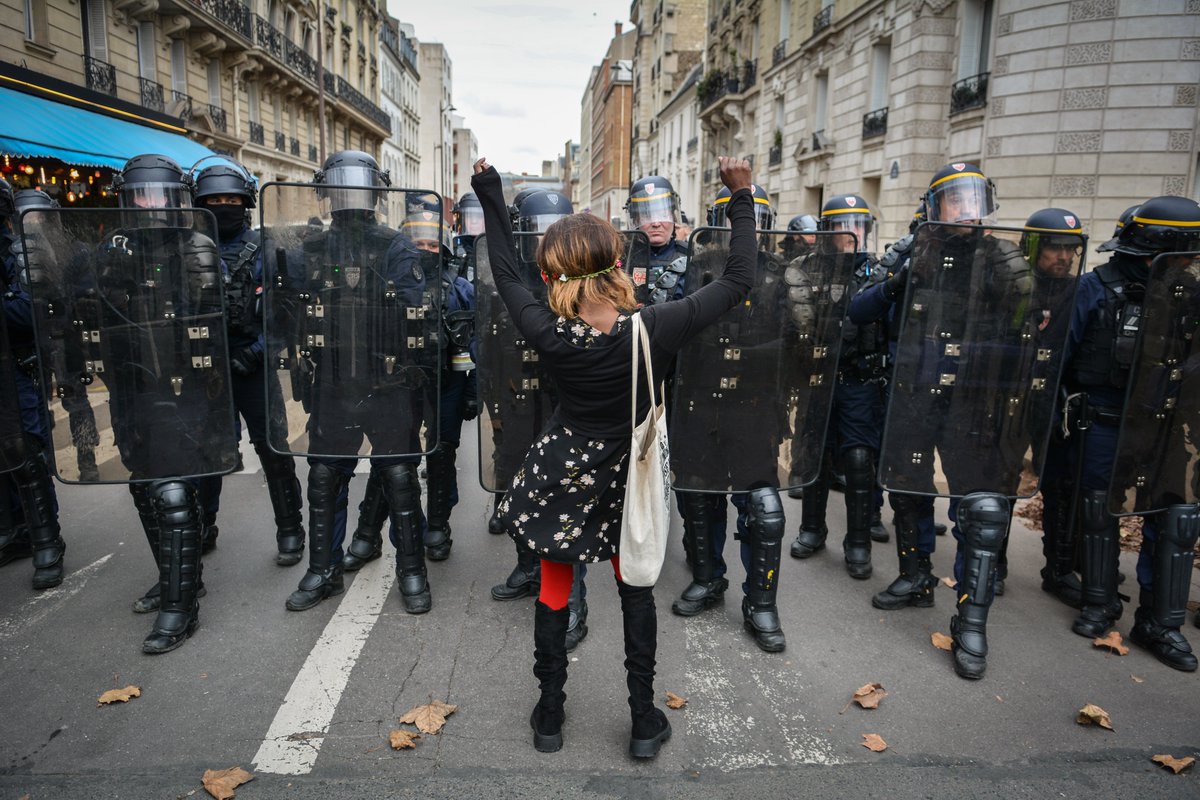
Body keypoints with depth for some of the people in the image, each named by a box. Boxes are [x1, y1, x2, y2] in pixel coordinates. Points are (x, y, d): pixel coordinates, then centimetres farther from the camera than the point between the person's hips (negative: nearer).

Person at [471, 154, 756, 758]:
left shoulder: (549, 335, -22)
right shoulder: (654, 330, -25)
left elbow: (506, 275, -2)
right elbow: (738, 280, -16)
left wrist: (492, 202, 7)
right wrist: (741, 198, -8)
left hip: (561, 475, 1)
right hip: (626, 480, 0)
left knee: (553, 589, 17)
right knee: (635, 588, 18)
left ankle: (550, 713, 32)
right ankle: (645, 719, 27)